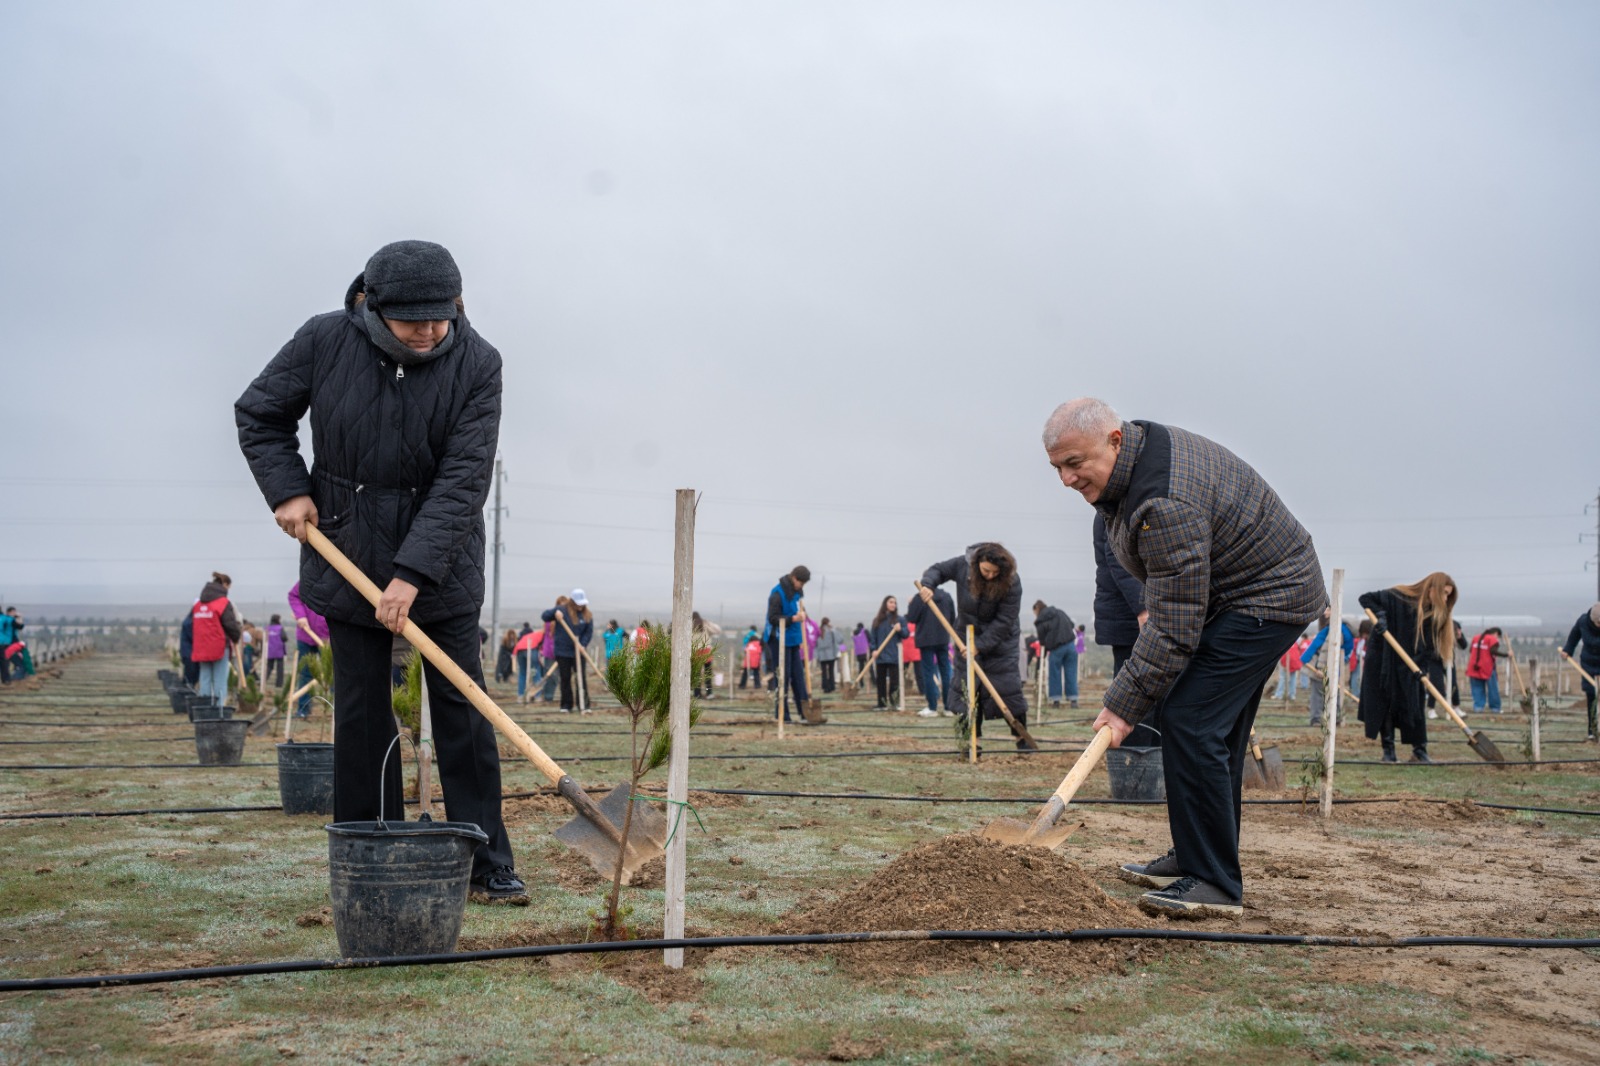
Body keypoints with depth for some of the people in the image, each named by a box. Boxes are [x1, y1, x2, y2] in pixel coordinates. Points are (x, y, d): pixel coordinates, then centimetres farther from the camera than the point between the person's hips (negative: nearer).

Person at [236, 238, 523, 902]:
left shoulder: (477, 364, -12)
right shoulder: (325, 342, -9)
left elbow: (464, 479, -17)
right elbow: (259, 416, 7)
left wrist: (413, 573, -24)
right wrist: (287, 489, -8)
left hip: (441, 562, -1)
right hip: (348, 555, 1)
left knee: (463, 711, -1)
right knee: (360, 715, 4)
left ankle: (488, 865, 5)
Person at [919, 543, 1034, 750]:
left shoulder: (1011, 583, -26)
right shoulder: (963, 565, -17)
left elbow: (1003, 622, -25)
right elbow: (937, 570, 0)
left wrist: (980, 645, -28)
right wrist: (928, 584, -22)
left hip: (1001, 640, -3)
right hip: (968, 635, 3)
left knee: (1008, 686, -7)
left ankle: (1022, 736, 4)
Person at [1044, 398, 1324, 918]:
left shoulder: (1165, 505, -33)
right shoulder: (1136, 447, -1)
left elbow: (1174, 626, -30)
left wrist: (1125, 703, -25)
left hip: (1266, 597, -11)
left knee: (1191, 724, -17)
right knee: (1216, 729, 15)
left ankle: (1215, 885, -15)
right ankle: (1196, 858, 25)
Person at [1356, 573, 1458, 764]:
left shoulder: (1434, 615, -1)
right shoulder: (1398, 597, -15)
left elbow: (1429, 645, -5)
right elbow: (1366, 598, -10)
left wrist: (1422, 666, -21)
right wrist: (1379, 615, -26)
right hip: (1383, 661, -4)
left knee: (1414, 705, 1)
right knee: (1385, 704, 0)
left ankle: (1419, 750, 7)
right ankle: (1388, 750, 6)